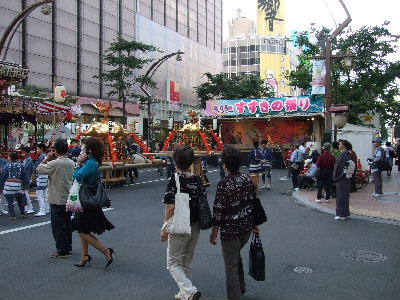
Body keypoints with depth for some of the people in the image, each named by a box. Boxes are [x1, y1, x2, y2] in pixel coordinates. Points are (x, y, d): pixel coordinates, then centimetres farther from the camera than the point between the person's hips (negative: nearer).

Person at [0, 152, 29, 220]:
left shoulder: (6, 166, -1)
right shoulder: (21, 165, 6)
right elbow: (25, 176, 8)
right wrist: (25, 185, 18)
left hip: (8, 186, -3)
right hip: (18, 185, 3)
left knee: (10, 202, 5)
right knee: (20, 200, 20)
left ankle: (12, 216, 5)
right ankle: (23, 213, 28)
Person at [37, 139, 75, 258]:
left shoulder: (54, 164, -19)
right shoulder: (71, 163, 2)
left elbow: (39, 169, -8)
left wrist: (47, 158, 4)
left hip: (57, 200, -7)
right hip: (68, 199, 7)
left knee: (58, 226, 2)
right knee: (67, 224, 17)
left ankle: (62, 251, 6)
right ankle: (68, 247, 26)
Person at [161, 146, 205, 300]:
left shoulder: (173, 179, -16)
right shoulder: (197, 179, 0)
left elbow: (171, 207, -20)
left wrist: (165, 230, -11)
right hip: (195, 226, 6)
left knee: (173, 263, 8)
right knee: (187, 261, 21)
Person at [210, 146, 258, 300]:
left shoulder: (224, 183, -19)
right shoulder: (247, 179, -2)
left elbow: (218, 210, -16)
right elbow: (254, 202, 7)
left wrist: (214, 233, -6)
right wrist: (254, 223, 20)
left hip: (230, 230, -7)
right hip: (247, 228, 7)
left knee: (231, 264, 6)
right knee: (236, 255, 29)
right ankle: (241, 287, 42)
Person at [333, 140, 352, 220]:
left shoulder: (343, 154, -17)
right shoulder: (348, 154, 11)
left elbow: (339, 165, -18)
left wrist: (335, 176, -8)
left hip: (341, 177, -9)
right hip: (346, 177, 9)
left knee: (341, 195, -2)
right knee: (345, 195, 14)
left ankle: (342, 214, 3)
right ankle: (346, 213, 22)